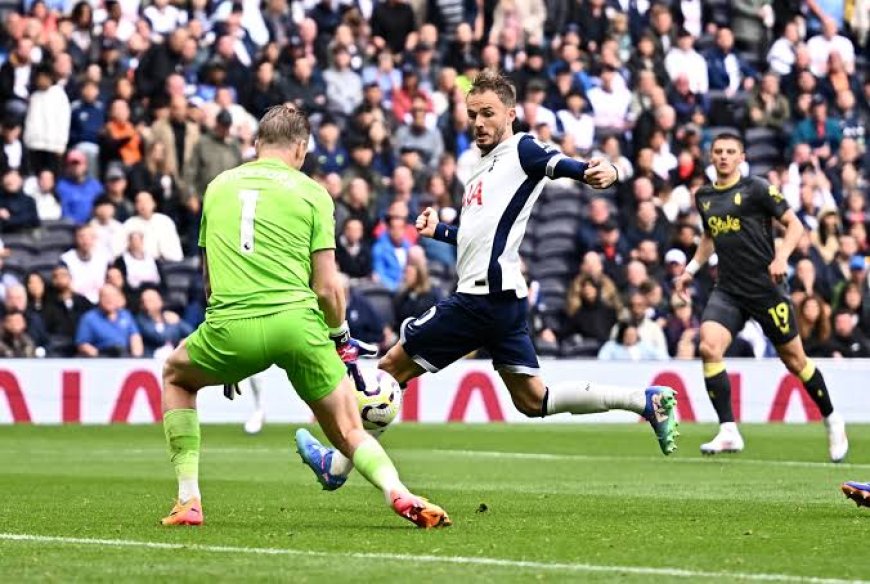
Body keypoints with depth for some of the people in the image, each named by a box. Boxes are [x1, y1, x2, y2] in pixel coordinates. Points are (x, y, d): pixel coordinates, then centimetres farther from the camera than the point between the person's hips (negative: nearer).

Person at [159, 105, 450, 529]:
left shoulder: (218, 186, 18)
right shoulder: (311, 193, 9)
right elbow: (327, 287, 3)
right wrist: (342, 339, 21)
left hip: (232, 325, 1)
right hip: (297, 323, -1)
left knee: (176, 376, 31)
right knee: (349, 433, 10)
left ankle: (188, 500, 21)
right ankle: (398, 493, -19)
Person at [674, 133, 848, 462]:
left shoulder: (756, 189, -6)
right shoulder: (704, 197, 11)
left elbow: (794, 225, -5)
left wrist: (781, 258, -20)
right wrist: (691, 269, 22)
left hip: (766, 287, -4)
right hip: (728, 292, 4)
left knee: (794, 360, 5)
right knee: (709, 346, -20)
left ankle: (832, 421, 28)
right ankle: (728, 433, -16)